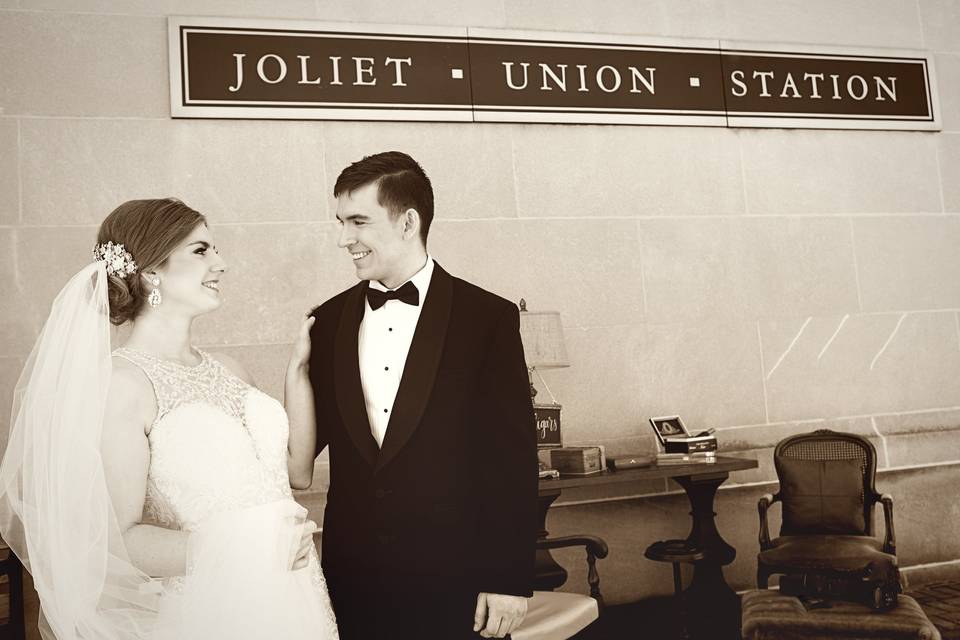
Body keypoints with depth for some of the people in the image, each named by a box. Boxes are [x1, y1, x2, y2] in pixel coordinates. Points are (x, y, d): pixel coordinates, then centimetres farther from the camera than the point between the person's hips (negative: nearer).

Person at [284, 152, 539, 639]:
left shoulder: (488, 318, -8)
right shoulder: (328, 321, 3)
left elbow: (513, 458, -8)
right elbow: (304, 445, 6)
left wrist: (510, 581, -8)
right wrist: (297, 369, -9)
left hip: (456, 583, -3)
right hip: (352, 579, 3)